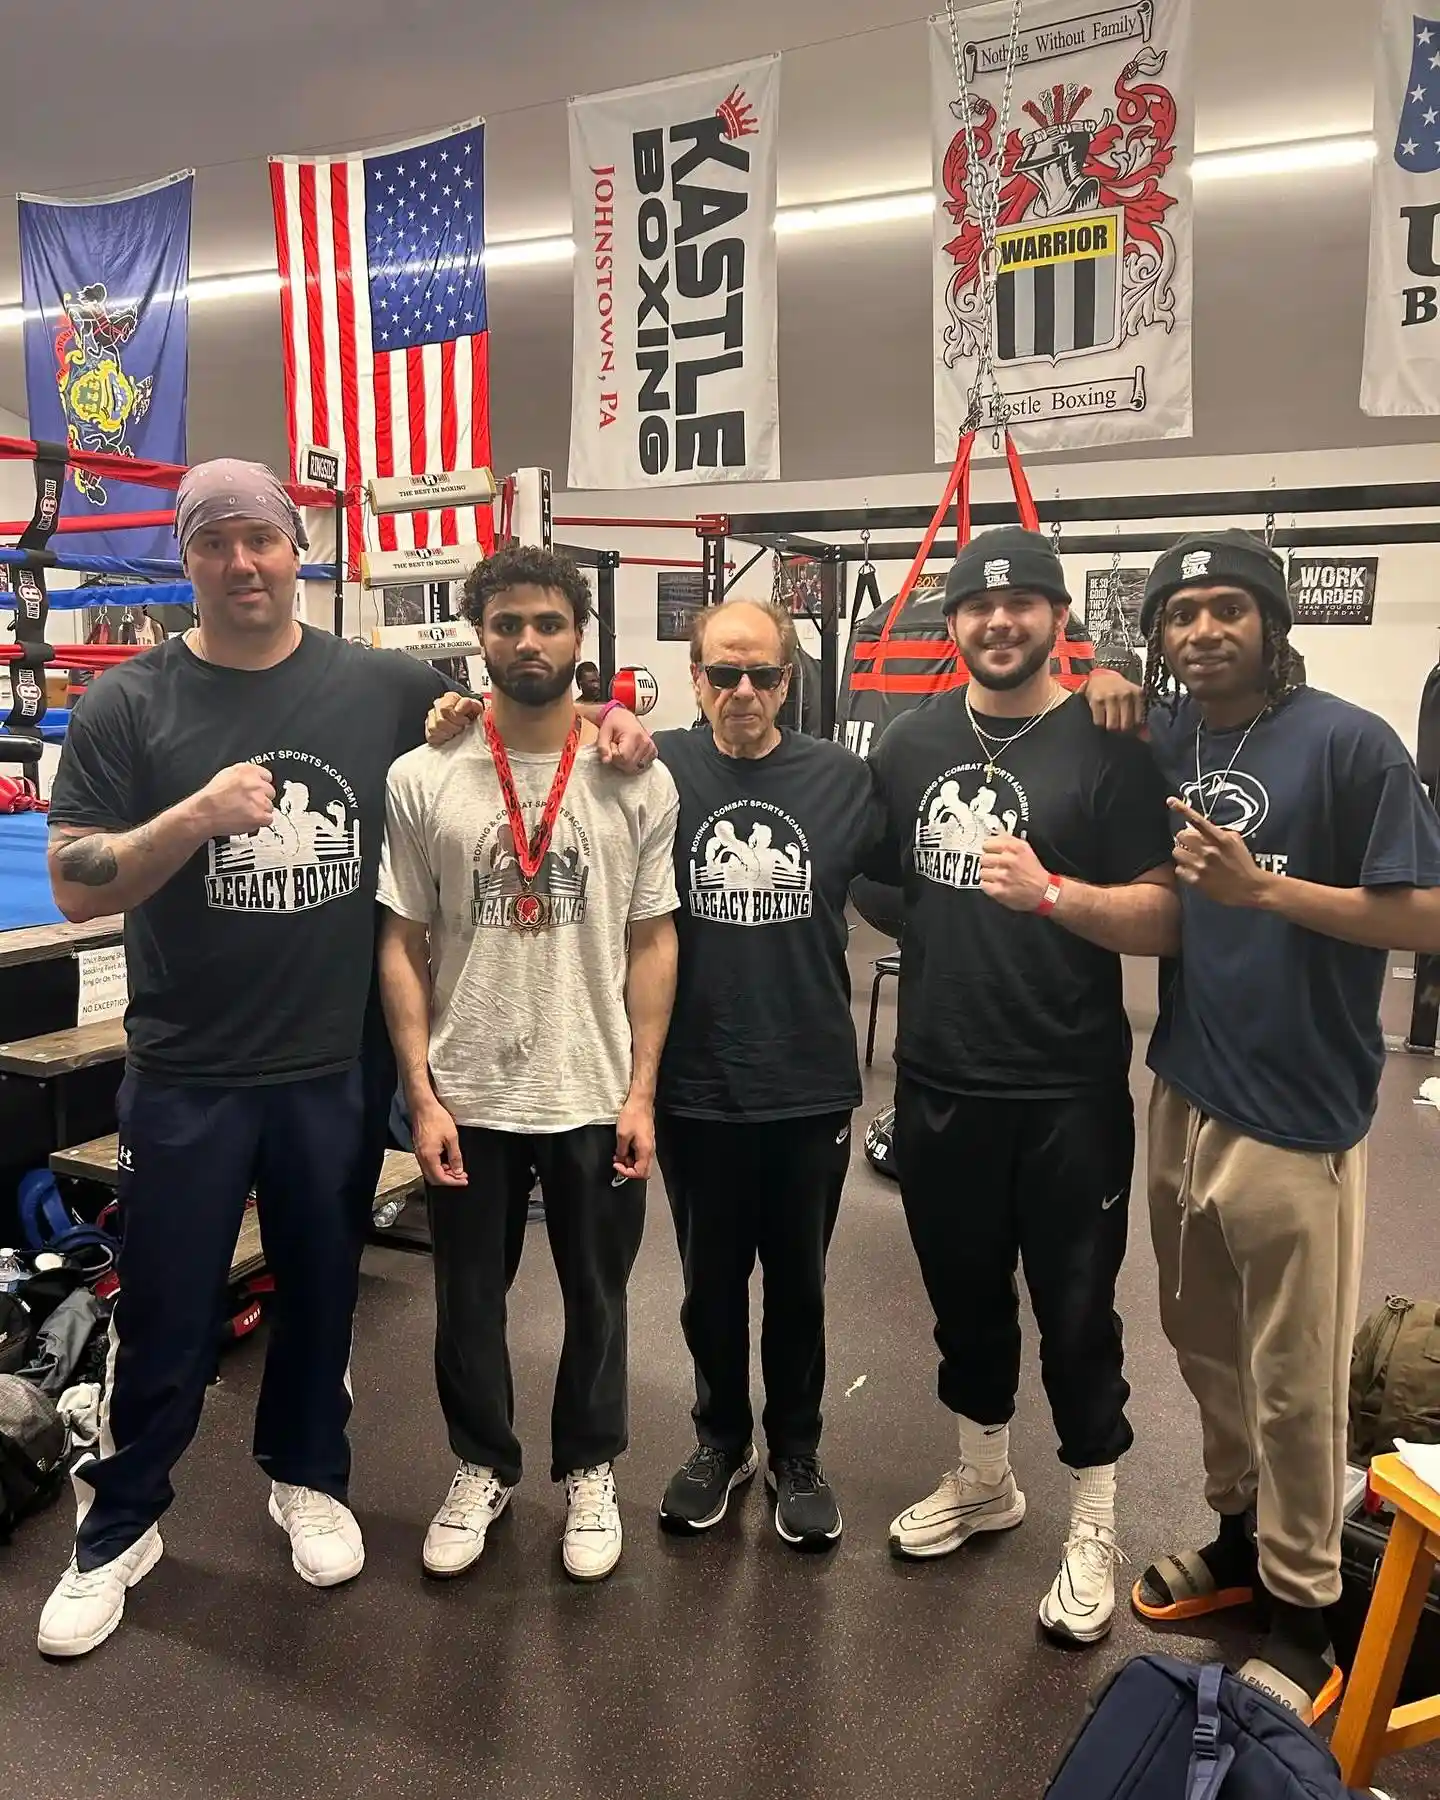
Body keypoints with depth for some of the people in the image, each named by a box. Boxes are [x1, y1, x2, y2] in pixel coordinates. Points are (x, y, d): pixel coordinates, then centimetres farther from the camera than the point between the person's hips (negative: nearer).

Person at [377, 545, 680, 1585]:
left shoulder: (639, 781, -3)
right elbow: (403, 946, -1)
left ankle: (590, 1471, 38)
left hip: (596, 1095, 0)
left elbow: (653, 943, 0)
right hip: (467, 1095, 1)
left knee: (597, 1297, 15)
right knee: (470, 1298, 16)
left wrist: (640, 1092, -4)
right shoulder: (423, 778, -4)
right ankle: (484, 1468, 39)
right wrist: (421, 1093, -5)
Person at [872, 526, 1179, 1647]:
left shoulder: (1108, 748, -8)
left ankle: (1093, 1529, 29)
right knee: (964, 1292, 19)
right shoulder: (912, 742, 5)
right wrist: (939, 941, 4)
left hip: (1067, 1092, -4)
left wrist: (1049, 890, -27)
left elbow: (1164, 921, -14)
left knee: (1075, 1313, 8)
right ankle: (983, 1482, 42)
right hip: (939, 1082, 5)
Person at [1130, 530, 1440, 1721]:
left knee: (1295, 1383, 7)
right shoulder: (1162, 739, 5)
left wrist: (1262, 884, -23)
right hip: (1184, 1094, 6)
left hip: (1296, 1117, -6)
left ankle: (1302, 1618, 27)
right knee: (1204, 1344, 20)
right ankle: (1240, 1534, 42)